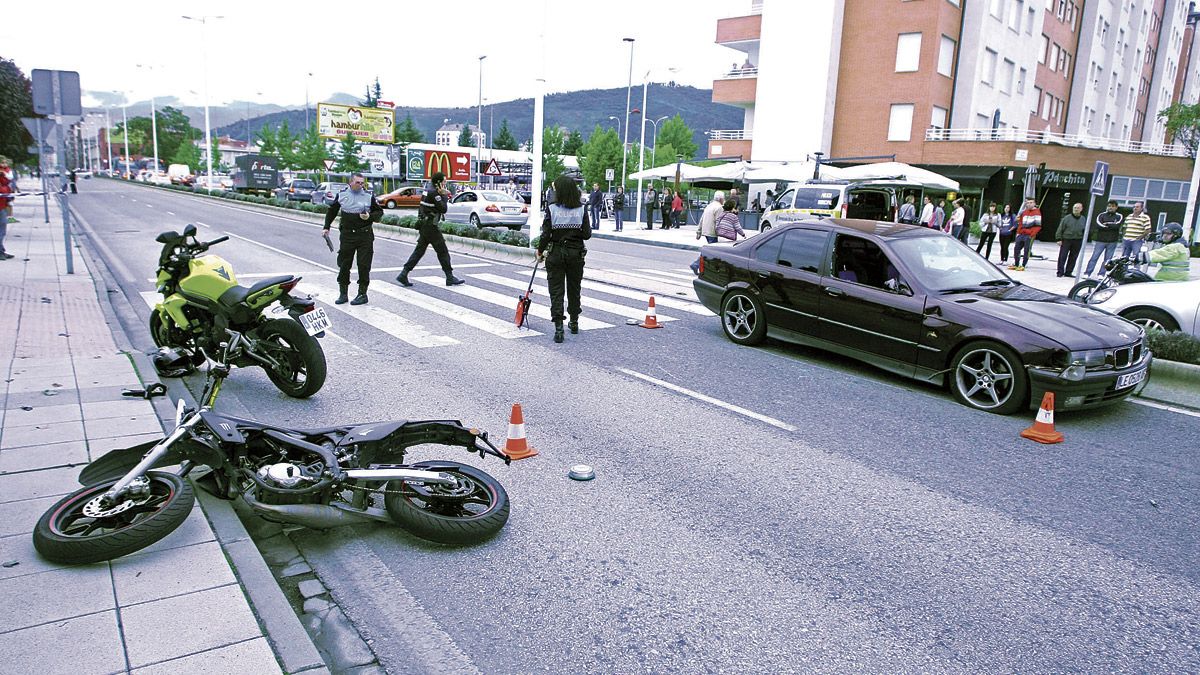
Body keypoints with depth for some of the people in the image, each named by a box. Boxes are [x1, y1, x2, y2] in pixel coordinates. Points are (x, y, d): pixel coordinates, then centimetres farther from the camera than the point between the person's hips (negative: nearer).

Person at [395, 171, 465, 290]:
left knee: (419, 251, 9)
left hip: (423, 225, 9)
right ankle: (450, 278, 5)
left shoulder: (428, 191, 16)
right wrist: (444, 196, -5)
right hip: (430, 226, -9)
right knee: (442, 251, -1)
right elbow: (443, 209, -17)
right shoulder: (434, 193, -15)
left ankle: (403, 274, 5)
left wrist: (443, 195, 8)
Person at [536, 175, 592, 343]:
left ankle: (558, 328, -9)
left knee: (556, 291, 1)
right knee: (574, 288, 19)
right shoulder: (581, 210, -6)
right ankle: (574, 323, 32)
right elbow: (587, 234, -7)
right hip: (576, 253, 3)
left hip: (556, 253, -2)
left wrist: (540, 251, 4)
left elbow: (546, 234, -11)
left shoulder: (552, 209, -11)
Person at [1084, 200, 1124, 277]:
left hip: (1112, 242, 1)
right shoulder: (1102, 215, 4)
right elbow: (1098, 225, -13)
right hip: (1100, 240, -1)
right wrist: (1111, 227, -13)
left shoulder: (1119, 216, 6)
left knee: (1107, 259, 4)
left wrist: (1107, 224, -9)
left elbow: (1117, 225, -13)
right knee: (1094, 257, -3)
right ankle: (1087, 273, -1)